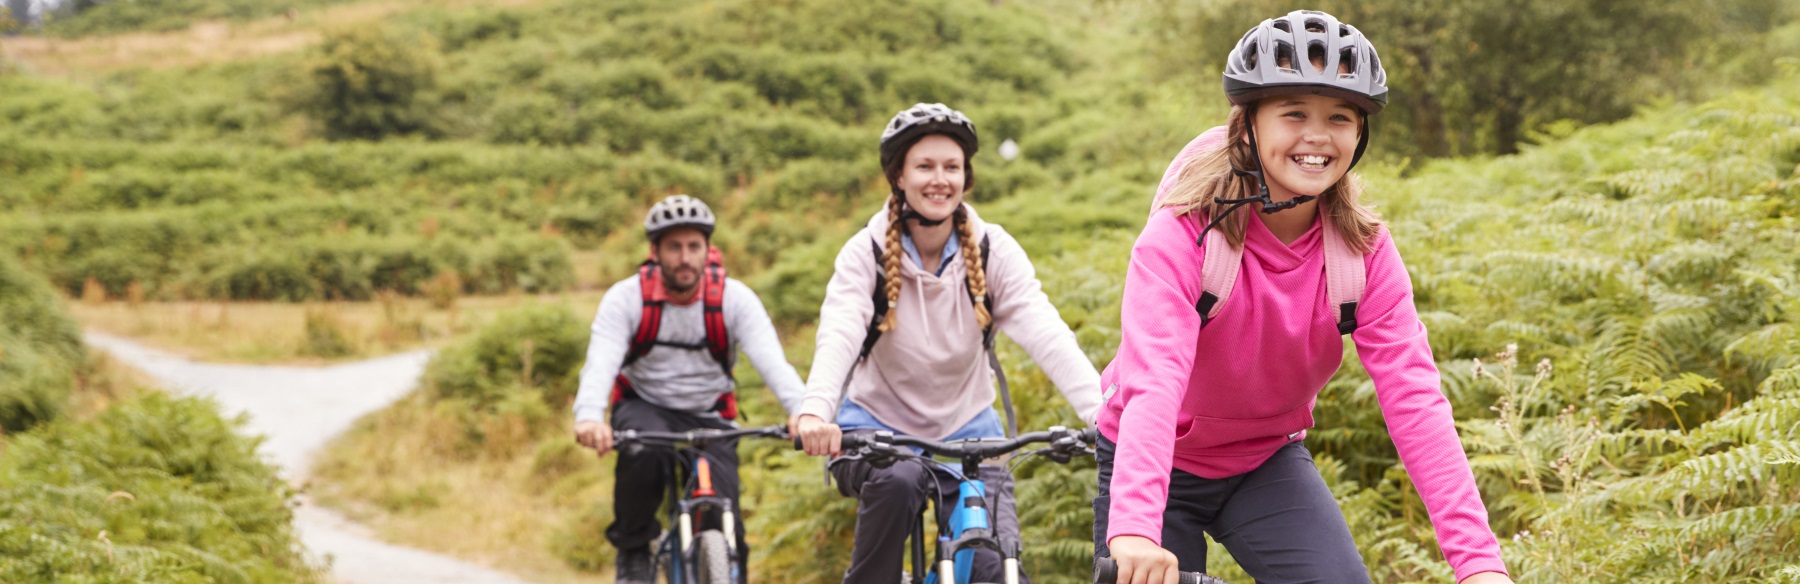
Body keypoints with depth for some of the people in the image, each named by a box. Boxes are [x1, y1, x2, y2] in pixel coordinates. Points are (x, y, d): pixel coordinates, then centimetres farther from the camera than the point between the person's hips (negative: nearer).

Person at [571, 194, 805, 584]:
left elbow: (772, 362, -27)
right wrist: (589, 417, -51)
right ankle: (633, 551, -12)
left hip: (708, 419, 1)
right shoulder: (626, 297, -14)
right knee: (644, 446, -36)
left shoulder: (734, 298, -13)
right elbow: (601, 362, -29)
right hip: (645, 407, 0)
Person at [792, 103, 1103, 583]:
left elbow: (1046, 332, -24)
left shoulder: (993, 250, -10)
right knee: (897, 482, -35)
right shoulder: (868, 252, -13)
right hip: (878, 427, -1)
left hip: (966, 429, 1)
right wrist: (814, 411, -51)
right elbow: (838, 334, -30)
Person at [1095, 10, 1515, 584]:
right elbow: (1154, 383, -40)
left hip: (1266, 463, 2)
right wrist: (1134, 532, -56)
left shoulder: (1363, 250, -16)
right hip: (1160, 465, -2)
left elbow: (1414, 396, -24)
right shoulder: (1183, 234, -26)